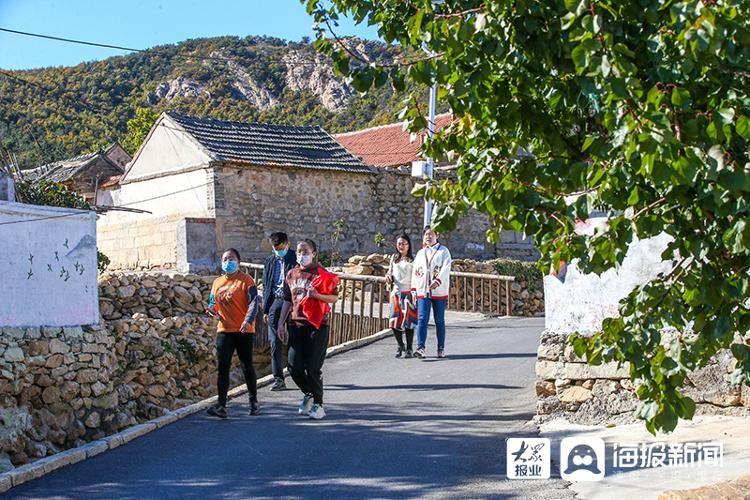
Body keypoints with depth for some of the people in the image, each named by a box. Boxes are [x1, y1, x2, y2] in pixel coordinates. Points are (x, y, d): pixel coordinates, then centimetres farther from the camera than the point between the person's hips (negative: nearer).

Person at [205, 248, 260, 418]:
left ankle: (254, 402, 23)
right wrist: (212, 309, -2)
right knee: (222, 368, -4)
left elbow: (253, 302, -14)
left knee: (247, 367, 6)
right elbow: (212, 301, 23)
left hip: (243, 331, -4)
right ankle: (221, 405, -6)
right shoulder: (217, 282, 12)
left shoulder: (245, 280, -5)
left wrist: (248, 320, -30)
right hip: (224, 331, 4)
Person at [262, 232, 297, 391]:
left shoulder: (295, 260, -2)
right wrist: (265, 309, 10)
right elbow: (266, 286, 15)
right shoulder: (270, 261, 12)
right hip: (275, 303, 4)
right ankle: (278, 379, 3)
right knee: (275, 343, 0)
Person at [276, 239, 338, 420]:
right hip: (296, 324, 5)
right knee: (294, 365, 0)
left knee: (313, 367, -4)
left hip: (317, 325, -5)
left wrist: (317, 295, -24)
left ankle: (317, 404, 9)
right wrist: (281, 323, 14)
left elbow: (334, 297, -7)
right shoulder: (291, 274, 14)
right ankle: (308, 394, 25)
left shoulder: (321, 273, -2)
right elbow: (287, 300, 19)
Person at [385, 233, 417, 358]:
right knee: (394, 321, 1)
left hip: (408, 293, -4)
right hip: (396, 292, 4)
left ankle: (409, 349, 5)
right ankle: (400, 345, 21)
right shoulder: (394, 258, 14)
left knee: (408, 321, -5)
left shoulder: (413, 260, 0)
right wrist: (388, 277, 0)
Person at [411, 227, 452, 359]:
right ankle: (420, 348, -16)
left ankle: (441, 348, 13)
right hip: (422, 292, 2)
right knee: (422, 319, -10)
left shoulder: (443, 251, 3)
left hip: (439, 292, -2)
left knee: (439, 321, 4)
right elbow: (415, 272, 17)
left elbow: (446, 268, -11)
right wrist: (414, 289, 8)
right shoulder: (420, 253, 16)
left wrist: (438, 280, -26)